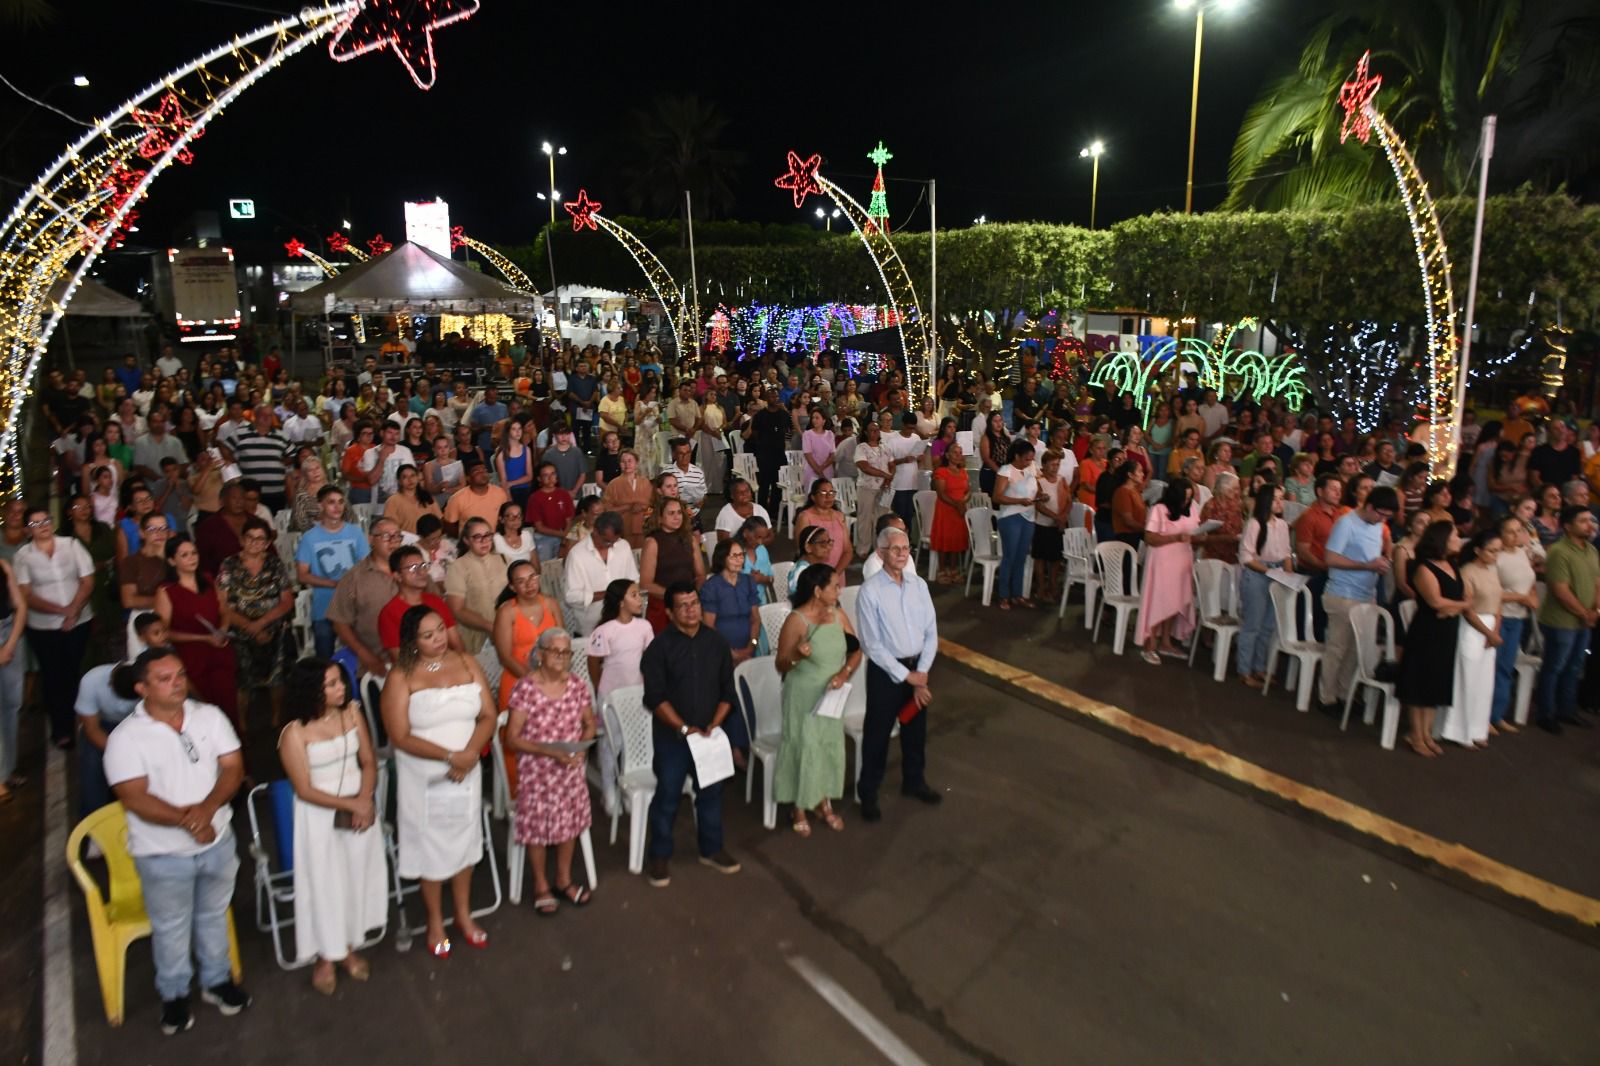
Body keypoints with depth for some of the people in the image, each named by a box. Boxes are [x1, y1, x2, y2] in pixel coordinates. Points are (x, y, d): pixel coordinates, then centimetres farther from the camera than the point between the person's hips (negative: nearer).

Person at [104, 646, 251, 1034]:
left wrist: (208, 807, -25)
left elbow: (233, 767, -8)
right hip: (163, 854, -2)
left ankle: (217, 980, 42)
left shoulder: (209, 716, -7)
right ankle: (174, 994, 40)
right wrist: (185, 819, -30)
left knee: (214, 916, 21)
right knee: (171, 929, 17)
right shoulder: (126, 737, -15)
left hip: (218, 841, 3)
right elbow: (135, 799, -20)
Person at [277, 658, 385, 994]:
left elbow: (369, 762, -1)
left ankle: (347, 948, 33)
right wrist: (350, 805, -17)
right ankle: (325, 957, 28)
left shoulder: (352, 712, -5)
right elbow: (305, 791, -14)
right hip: (319, 816, -4)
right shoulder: (294, 734, -17)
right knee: (324, 884, 7)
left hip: (361, 807, 4)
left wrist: (365, 800, -16)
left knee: (357, 878, 13)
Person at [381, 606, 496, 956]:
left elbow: (488, 715, -3)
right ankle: (435, 922, 32)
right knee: (431, 844, 11)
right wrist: (449, 756, -23)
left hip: (466, 771, 3)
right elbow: (401, 737, -17)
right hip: (423, 776, -3)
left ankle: (464, 914, 36)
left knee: (465, 839, 16)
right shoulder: (401, 677, -13)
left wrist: (471, 754, -19)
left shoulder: (467, 663, -3)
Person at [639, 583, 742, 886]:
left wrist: (714, 725, -8)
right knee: (667, 797, 5)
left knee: (711, 793, 15)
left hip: (709, 733, 4)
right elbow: (655, 697, -13)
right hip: (671, 736, -3)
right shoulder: (660, 647, -11)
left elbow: (727, 690, 4)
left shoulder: (716, 642, 1)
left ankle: (711, 849, 33)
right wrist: (684, 728, -18)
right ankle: (659, 855, 22)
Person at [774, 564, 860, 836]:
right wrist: (796, 655, -37)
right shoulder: (796, 620, -21)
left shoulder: (838, 615, -4)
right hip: (803, 696, -6)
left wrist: (844, 673, -14)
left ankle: (824, 803, 35)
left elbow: (856, 650, 4)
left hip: (831, 696, 6)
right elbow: (781, 666, -16)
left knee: (831, 747, 15)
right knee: (804, 749, 5)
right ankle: (799, 809, 25)